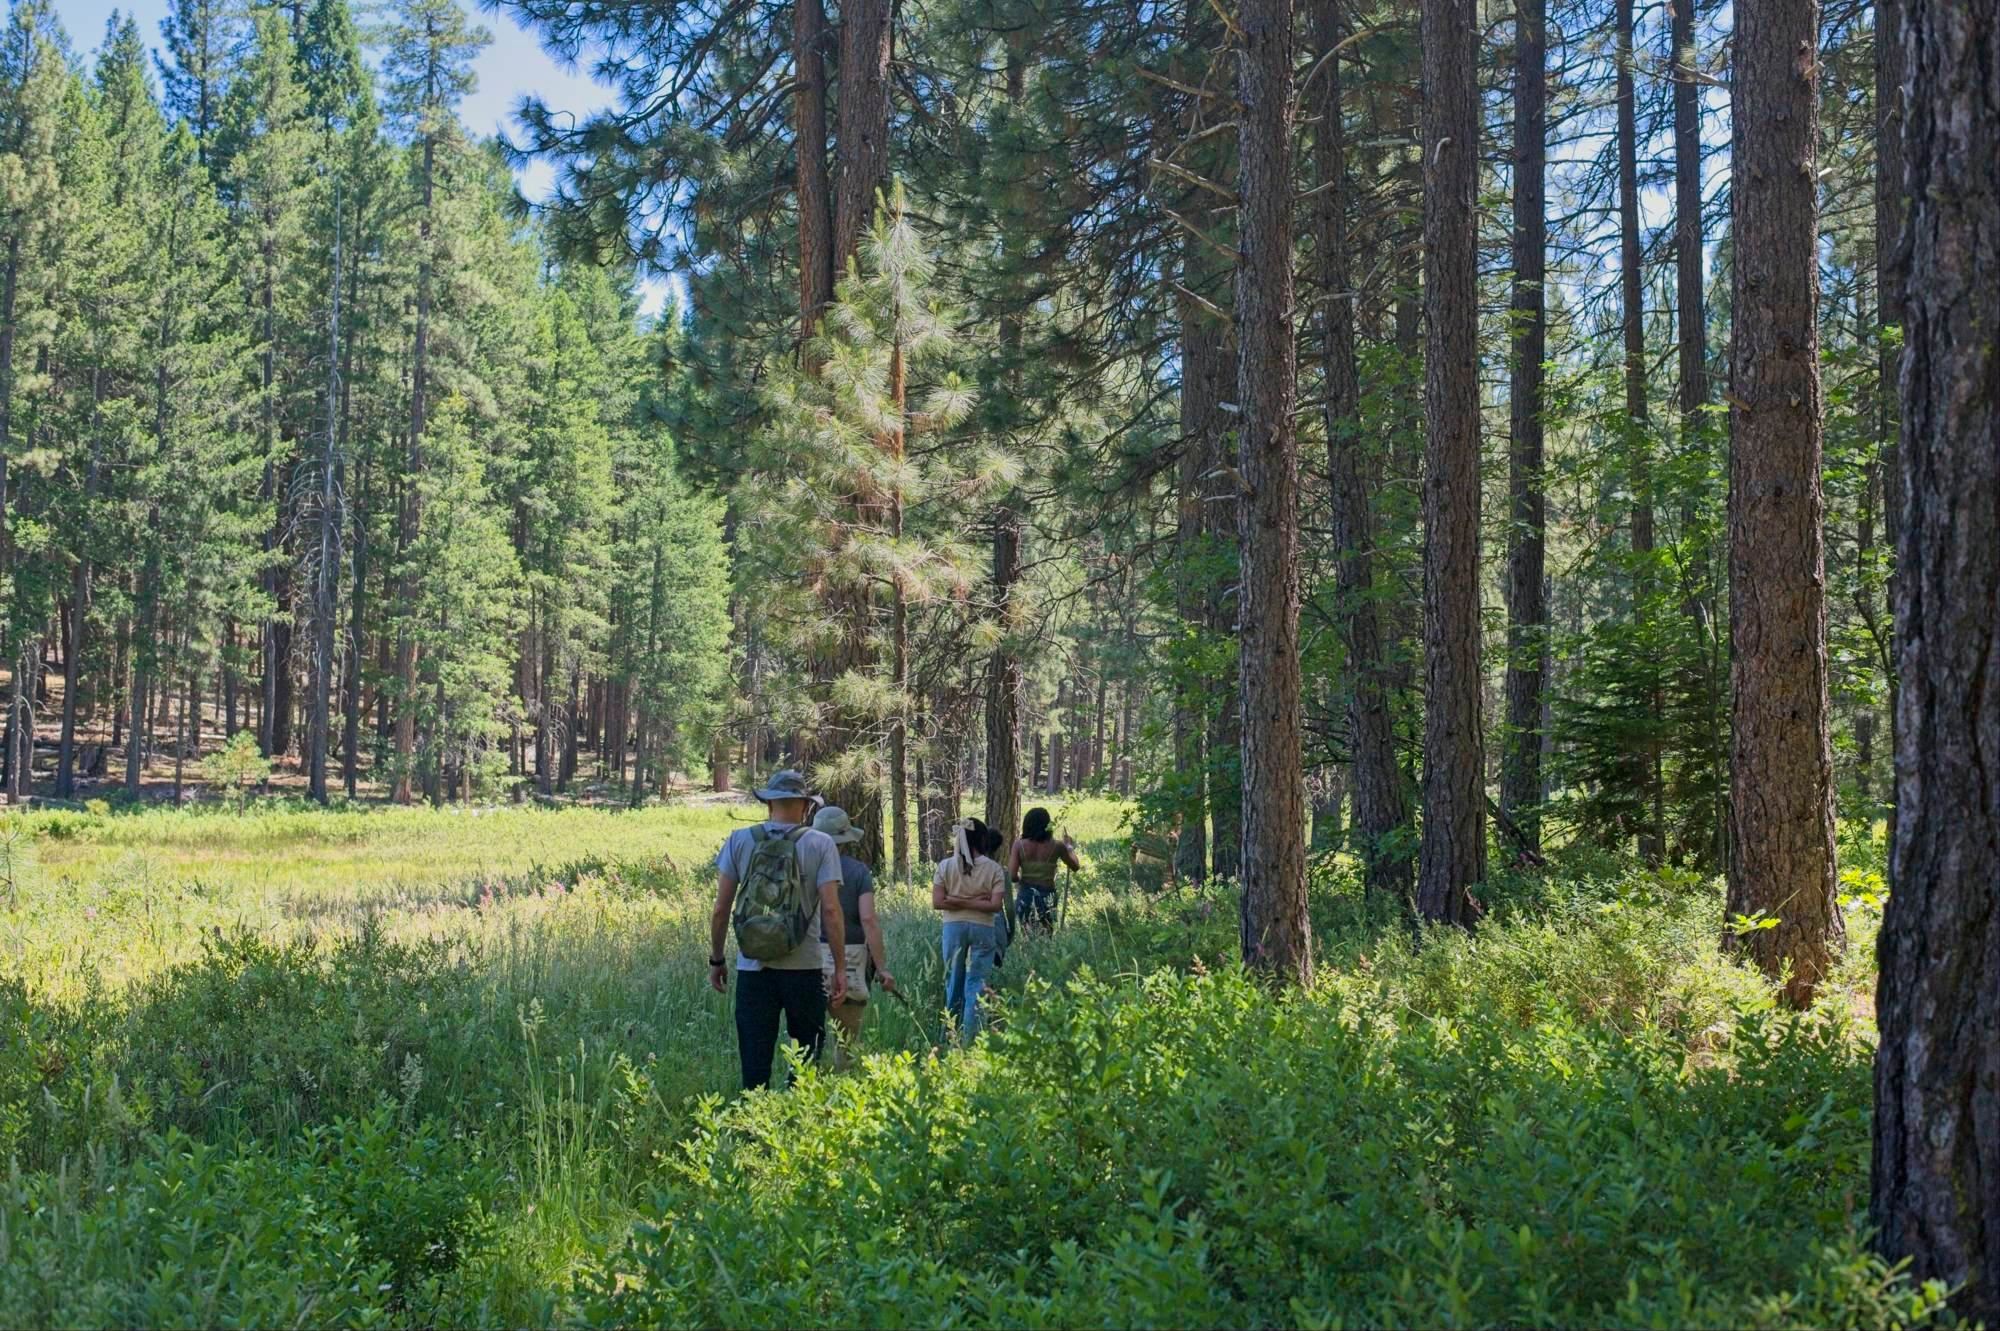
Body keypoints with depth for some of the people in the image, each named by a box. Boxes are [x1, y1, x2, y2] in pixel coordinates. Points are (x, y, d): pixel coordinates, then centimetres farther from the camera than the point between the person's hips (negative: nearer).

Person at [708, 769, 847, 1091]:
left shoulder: (739, 841, 2)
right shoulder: (821, 844, -2)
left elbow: (720, 909, 1)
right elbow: (831, 910, -9)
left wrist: (716, 960, 12)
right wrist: (840, 968, -3)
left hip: (753, 966, 1)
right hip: (804, 968, -1)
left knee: (755, 1064, 5)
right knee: (806, 1063, 9)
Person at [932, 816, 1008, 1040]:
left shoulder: (945, 866, -1)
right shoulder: (993, 868, -4)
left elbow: (937, 903, -6)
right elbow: (996, 905, -11)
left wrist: (958, 902, -3)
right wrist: (973, 902, -7)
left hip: (953, 927, 2)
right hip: (982, 928, -2)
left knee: (953, 981, 13)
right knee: (976, 984, 2)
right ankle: (969, 1036, -2)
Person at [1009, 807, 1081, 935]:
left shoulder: (1019, 845, -6)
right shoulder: (1056, 846, -6)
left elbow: (1012, 876, -10)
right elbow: (1076, 866, 10)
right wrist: (1069, 847, 25)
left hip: (1026, 897, 1)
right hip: (1047, 898, -1)